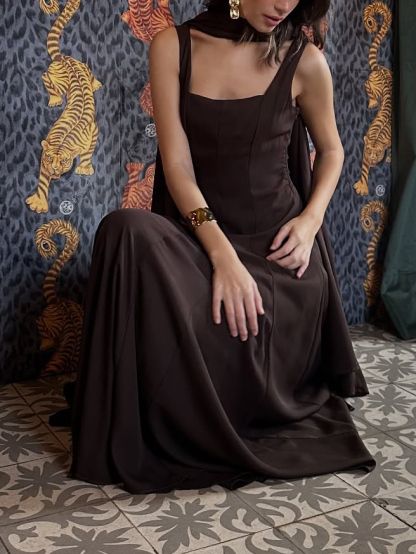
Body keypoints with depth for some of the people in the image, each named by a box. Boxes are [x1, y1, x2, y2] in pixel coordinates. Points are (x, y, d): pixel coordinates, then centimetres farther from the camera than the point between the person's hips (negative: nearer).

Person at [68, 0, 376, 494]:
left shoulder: (303, 60, -1)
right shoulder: (173, 46, -2)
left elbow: (331, 149, 15)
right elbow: (176, 164, -9)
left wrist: (311, 219, -4)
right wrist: (222, 255, -23)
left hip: (278, 242, 1)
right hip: (197, 231, 0)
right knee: (127, 230, -32)